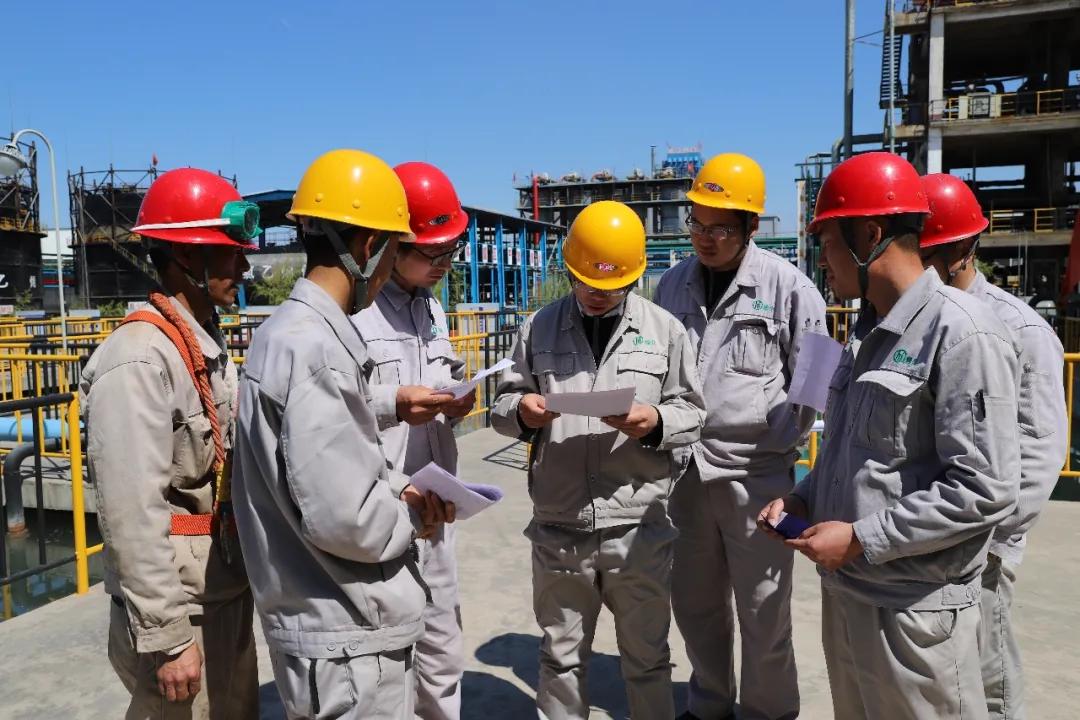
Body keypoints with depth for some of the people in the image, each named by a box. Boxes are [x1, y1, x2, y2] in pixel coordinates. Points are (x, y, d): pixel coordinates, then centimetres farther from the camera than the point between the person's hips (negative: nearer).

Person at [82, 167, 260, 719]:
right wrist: (167, 637, -20)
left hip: (227, 591, 8)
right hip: (177, 607, -8)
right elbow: (134, 517, -23)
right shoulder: (139, 358, -21)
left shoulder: (209, 344, 7)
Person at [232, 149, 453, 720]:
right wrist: (411, 518, -9)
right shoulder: (311, 348, -24)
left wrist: (397, 489, 0)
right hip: (345, 636, -9)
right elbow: (343, 518, -27)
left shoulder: (295, 330, 7)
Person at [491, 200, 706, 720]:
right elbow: (503, 403, 9)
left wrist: (656, 422, -16)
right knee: (561, 659, 19)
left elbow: (692, 413, 4)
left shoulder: (664, 329, 2)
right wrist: (521, 411, -13)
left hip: (638, 527, -1)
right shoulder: (539, 327, 5)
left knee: (646, 657, 16)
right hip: (558, 528, 1)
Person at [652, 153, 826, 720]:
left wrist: (772, 442, -13)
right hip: (685, 469, 5)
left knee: (764, 612, 8)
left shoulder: (789, 286, -6)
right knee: (695, 603, 18)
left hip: (758, 472, -4)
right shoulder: (672, 284, 7)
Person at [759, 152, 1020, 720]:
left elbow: (984, 490, -21)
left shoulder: (960, 332, -17)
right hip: (844, 589, 8)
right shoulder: (868, 331, 11)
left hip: (911, 606, -8)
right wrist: (804, 499, 4)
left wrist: (862, 539, -19)